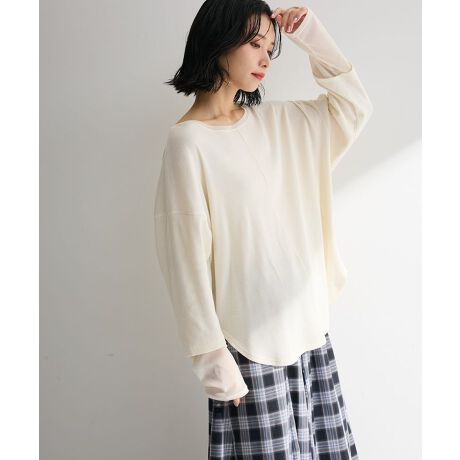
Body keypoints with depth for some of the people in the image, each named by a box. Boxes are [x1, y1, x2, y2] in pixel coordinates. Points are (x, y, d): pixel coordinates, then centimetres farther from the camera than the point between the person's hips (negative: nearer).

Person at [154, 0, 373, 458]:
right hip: (251, 345, -6)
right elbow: (188, 260, -14)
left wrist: (313, 37, 6)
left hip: (308, 327, 7)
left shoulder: (274, 121, 8)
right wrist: (213, 360, -14)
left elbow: (353, 106, 17)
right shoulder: (188, 140, -11)